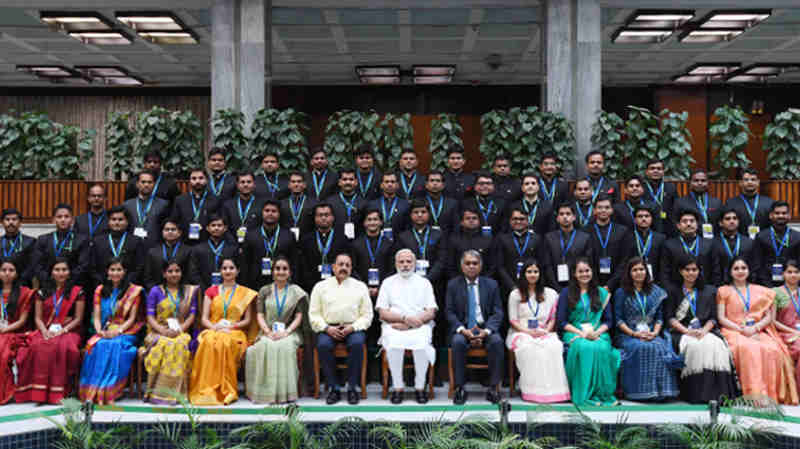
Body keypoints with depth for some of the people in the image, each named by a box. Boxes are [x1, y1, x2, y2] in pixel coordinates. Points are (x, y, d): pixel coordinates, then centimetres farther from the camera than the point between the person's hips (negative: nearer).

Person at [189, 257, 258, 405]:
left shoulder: (245, 293, 13)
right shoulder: (211, 291, 18)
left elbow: (247, 320, 7)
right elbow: (204, 318, 10)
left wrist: (231, 326, -10)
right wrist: (214, 327, -11)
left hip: (235, 332, -1)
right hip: (213, 331, 2)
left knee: (225, 343, -37)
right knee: (209, 343, -35)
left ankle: (225, 390, -34)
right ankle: (207, 390, -33)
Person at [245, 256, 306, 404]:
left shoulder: (296, 292, 10)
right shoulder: (264, 291, 14)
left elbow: (298, 317, 3)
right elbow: (260, 315, 7)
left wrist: (286, 332, -14)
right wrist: (268, 332, -12)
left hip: (289, 332, -1)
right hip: (268, 332, 1)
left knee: (285, 346, -36)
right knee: (264, 347, -34)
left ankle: (284, 392, -33)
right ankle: (267, 392, -29)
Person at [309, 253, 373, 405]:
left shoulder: (360, 287, 13)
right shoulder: (321, 286, 13)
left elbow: (367, 315, 7)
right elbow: (314, 314, 7)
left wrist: (352, 327, -10)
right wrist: (327, 328, -10)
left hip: (353, 328, 0)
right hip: (328, 328, 1)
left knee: (357, 344, -33)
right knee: (323, 345, -31)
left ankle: (353, 387, -20)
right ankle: (334, 388, -19)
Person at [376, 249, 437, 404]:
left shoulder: (424, 283, 15)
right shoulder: (388, 283, 15)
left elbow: (431, 313, 5)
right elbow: (383, 313, 5)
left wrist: (409, 325, -10)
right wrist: (405, 318, -12)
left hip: (419, 327, 0)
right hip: (394, 327, 0)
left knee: (422, 345, -31)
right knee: (394, 345, -32)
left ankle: (420, 387, -13)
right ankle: (397, 387, -16)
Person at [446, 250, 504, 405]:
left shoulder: (491, 284, 9)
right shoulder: (453, 285, 7)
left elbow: (497, 312, 3)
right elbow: (450, 312, 2)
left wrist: (486, 331, -16)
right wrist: (463, 330, -17)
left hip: (485, 329, 1)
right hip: (462, 329, 0)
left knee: (497, 341, -31)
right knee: (457, 342, -33)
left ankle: (493, 388, -22)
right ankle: (459, 389, -24)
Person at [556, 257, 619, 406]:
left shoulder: (601, 293, 17)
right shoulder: (566, 293, 10)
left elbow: (608, 320, 13)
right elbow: (562, 322, 4)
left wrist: (597, 332, -8)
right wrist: (581, 333, -11)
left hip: (598, 334, 2)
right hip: (574, 333, -2)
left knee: (602, 348, -34)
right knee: (584, 347, -37)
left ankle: (603, 393, -26)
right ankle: (585, 395, -32)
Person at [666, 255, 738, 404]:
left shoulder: (708, 291, 19)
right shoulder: (674, 292, 15)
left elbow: (713, 317, 10)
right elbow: (669, 317, 4)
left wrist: (704, 330, -11)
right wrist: (687, 331, -12)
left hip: (705, 331, 2)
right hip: (681, 332, -1)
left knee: (716, 345, -33)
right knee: (694, 346, -36)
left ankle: (717, 392, -33)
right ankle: (697, 393, -33)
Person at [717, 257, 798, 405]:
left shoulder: (761, 291, 21)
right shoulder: (724, 291, 15)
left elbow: (768, 317, 13)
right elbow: (721, 318, 5)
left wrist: (754, 328, -7)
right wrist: (741, 329, -9)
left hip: (758, 332, 2)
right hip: (734, 332, -2)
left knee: (772, 350, -33)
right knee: (748, 349, -38)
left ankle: (772, 395, -32)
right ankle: (754, 395, -42)